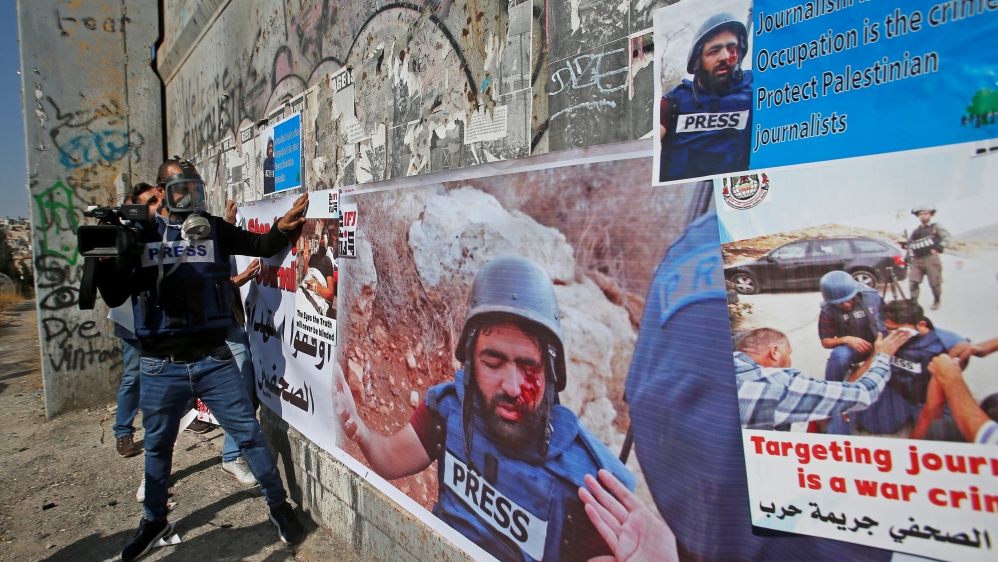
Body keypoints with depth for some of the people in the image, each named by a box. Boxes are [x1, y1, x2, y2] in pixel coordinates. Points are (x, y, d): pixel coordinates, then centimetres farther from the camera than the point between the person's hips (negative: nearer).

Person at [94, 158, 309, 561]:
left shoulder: (214, 230, 2)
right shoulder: (140, 234, 1)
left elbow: (261, 246, -1)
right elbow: (115, 297, 2)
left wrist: (283, 227, -22)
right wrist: (103, 259, -16)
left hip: (213, 360, -1)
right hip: (160, 367, 1)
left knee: (249, 434, 3)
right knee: (157, 445, 18)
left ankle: (278, 505, 21)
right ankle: (154, 520, 41)